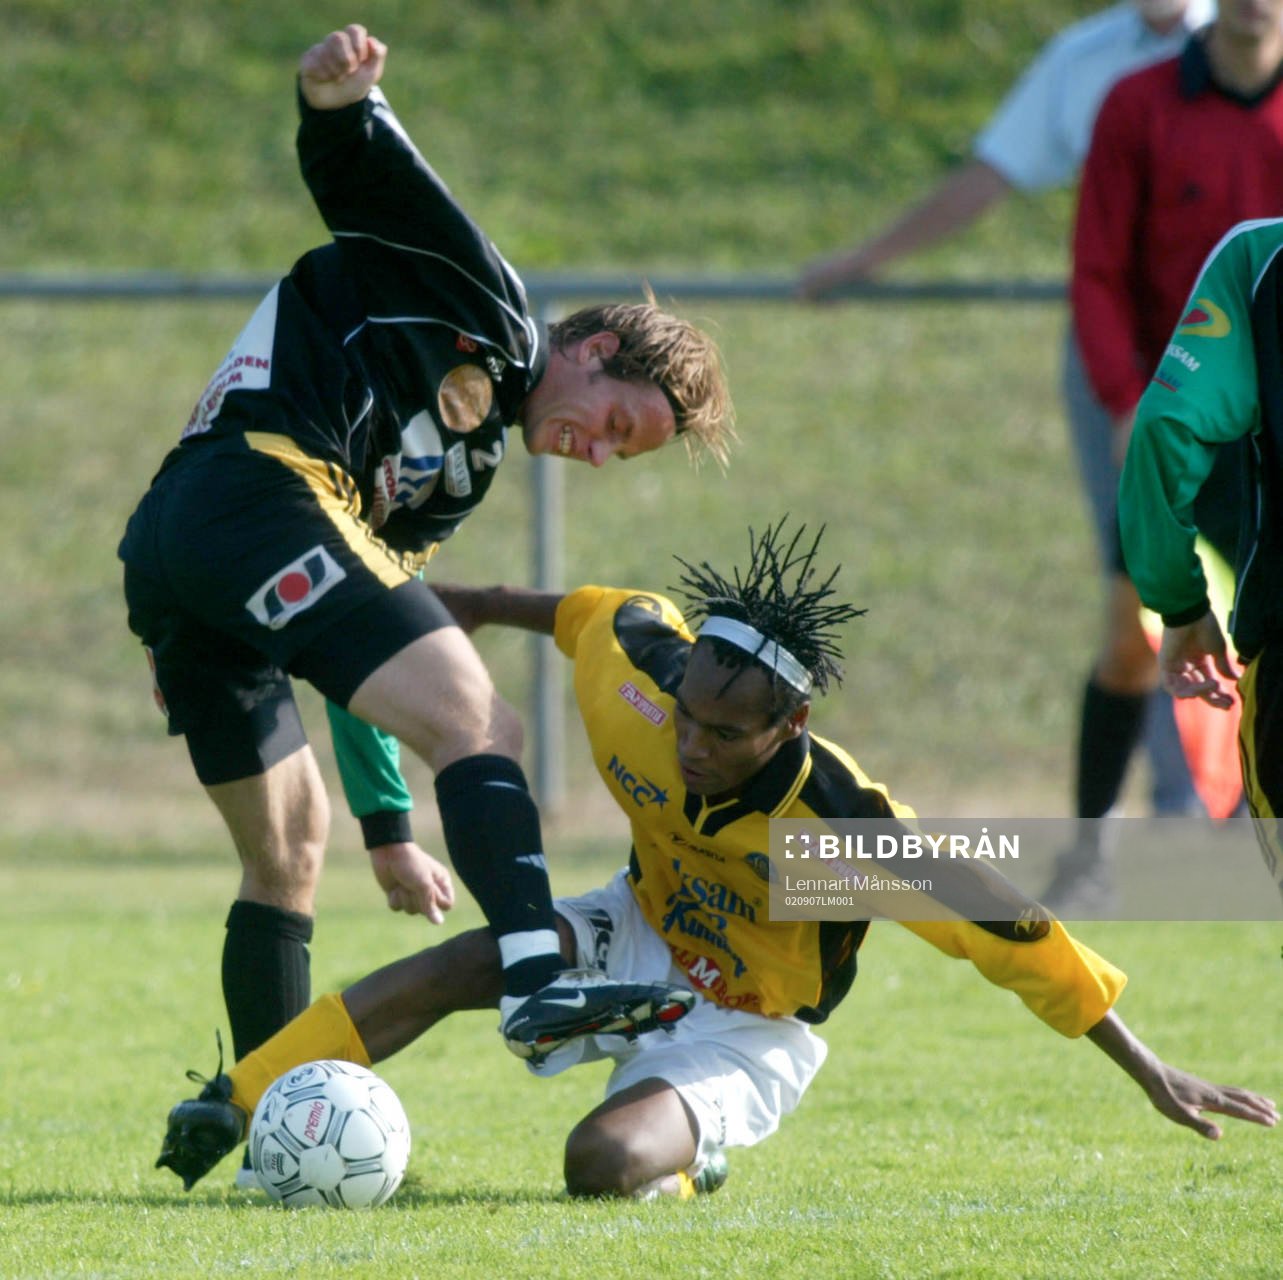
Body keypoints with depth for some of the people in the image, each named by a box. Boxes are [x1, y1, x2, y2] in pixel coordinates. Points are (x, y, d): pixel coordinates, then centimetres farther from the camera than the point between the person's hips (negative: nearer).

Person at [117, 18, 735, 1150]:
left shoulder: (468, 467, 30)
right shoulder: (483, 309, 8)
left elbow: (367, 661, 29)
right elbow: (355, 171, -5)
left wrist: (388, 833, 27)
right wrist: (338, 104, -28)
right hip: (261, 492, -10)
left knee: (289, 848, 21)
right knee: (480, 723, -17)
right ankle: (539, 982, -34)